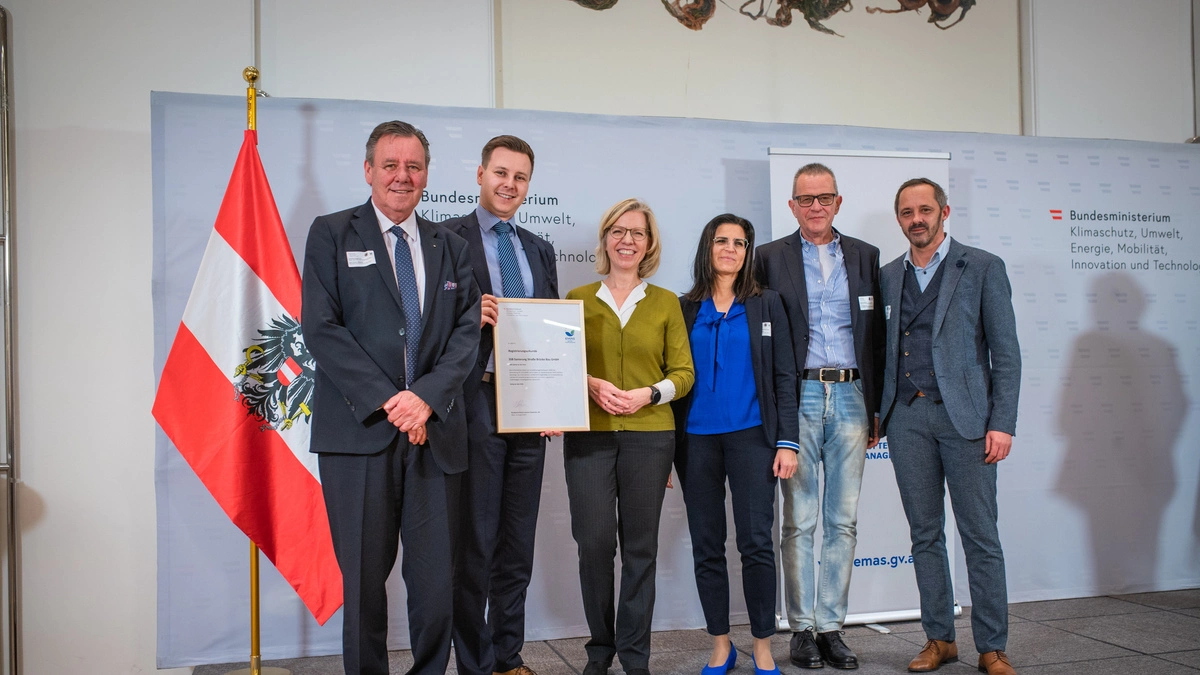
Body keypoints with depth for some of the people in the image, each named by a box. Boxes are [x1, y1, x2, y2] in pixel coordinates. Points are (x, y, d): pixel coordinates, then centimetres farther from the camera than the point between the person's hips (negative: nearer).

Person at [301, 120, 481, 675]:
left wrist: (426, 397, -11)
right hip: (359, 431, -2)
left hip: (432, 430, 3)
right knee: (364, 576, 5)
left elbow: (467, 331, 6)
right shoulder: (331, 234, 5)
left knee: (435, 577, 4)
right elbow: (321, 327, -5)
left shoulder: (450, 248, 15)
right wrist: (385, 400, -12)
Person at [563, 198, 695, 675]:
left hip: (649, 435, 1)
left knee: (640, 546, 4)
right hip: (589, 436, 0)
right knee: (594, 542, -3)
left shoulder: (666, 303, 9)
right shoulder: (578, 299, 8)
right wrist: (591, 384, -11)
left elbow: (683, 372, 7)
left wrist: (648, 394, -11)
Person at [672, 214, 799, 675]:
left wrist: (787, 441, -5)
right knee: (707, 547, 6)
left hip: (751, 435, -1)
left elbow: (784, 376, 4)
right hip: (696, 440, 2)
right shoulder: (685, 309, 9)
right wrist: (669, 446, 2)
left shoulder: (766, 305, 8)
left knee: (756, 543, -4)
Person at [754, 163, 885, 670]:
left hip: (850, 396, 3)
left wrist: (877, 407, 7)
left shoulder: (864, 256, 12)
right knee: (799, 520, 2)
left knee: (843, 520, 6)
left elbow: (876, 335, 12)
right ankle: (801, 627, 12)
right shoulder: (771, 257, 5)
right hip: (798, 396, -2)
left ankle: (831, 625, 15)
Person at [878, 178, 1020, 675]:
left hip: (964, 415, -3)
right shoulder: (888, 276, 12)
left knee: (980, 536, 1)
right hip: (907, 416, 4)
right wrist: (875, 413, 6)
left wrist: (1003, 424, -9)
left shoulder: (983, 268, 2)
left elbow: (1005, 352, -2)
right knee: (925, 534, 9)